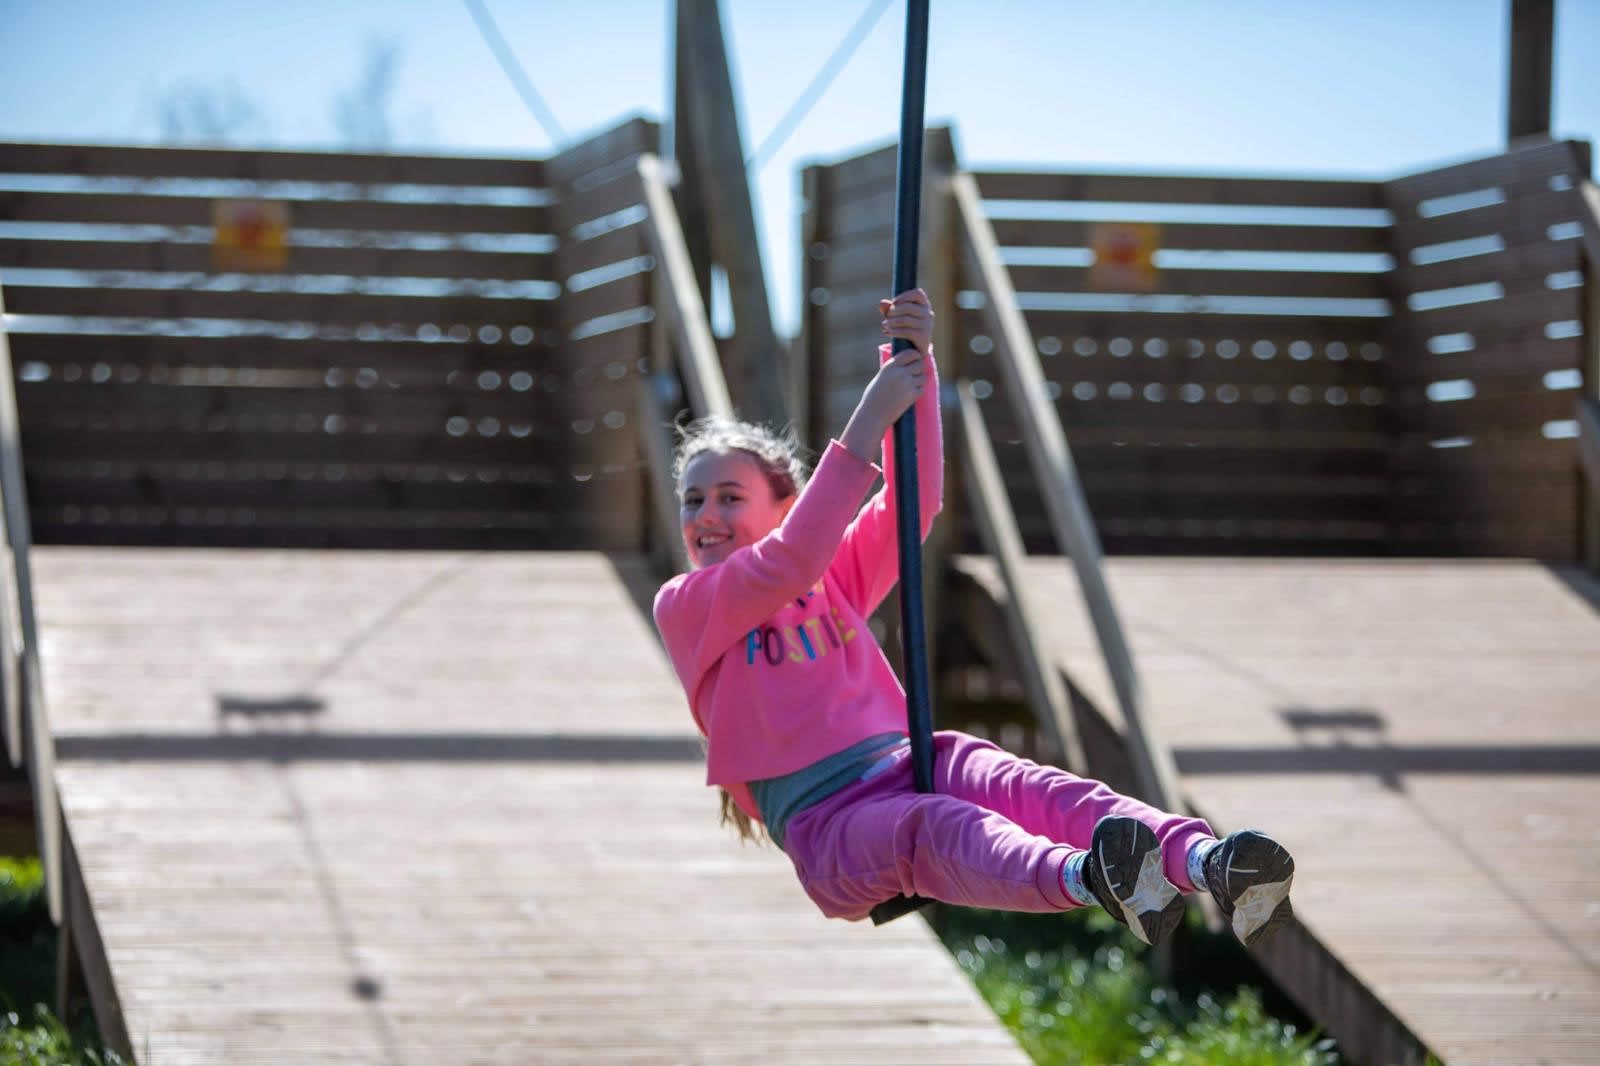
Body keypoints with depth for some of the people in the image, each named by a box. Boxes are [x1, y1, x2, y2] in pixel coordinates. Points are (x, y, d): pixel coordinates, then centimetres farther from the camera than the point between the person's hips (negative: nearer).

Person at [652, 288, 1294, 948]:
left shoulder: (834, 579, 25)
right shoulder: (684, 607, 10)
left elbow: (915, 498, 10)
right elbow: (789, 562, -8)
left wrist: (914, 363, -4)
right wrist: (869, 422, -13)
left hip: (905, 766, 5)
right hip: (825, 820, -5)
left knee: (1035, 789, -27)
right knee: (936, 827, -37)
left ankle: (1207, 864, -55)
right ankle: (1086, 881, -70)